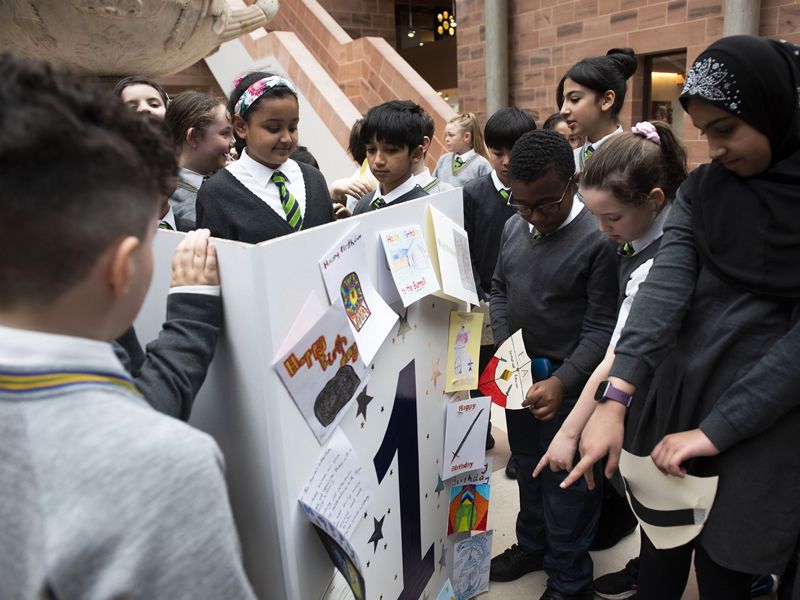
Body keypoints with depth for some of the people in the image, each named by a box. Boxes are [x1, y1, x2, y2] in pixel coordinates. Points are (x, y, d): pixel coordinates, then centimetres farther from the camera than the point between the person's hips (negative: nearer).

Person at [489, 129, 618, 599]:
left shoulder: (598, 240, -18)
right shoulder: (514, 227, 1)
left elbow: (601, 328, -17)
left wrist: (562, 381, -26)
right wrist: (503, 345, 1)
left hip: (568, 382, -6)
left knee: (567, 484, 9)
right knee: (528, 468, 24)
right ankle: (532, 545, 48)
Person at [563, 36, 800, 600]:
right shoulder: (704, 187, 2)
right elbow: (667, 284, -11)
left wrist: (716, 430, -18)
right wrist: (615, 398, -21)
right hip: (675, 398, 4)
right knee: (659, 551, 17)